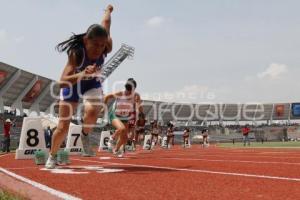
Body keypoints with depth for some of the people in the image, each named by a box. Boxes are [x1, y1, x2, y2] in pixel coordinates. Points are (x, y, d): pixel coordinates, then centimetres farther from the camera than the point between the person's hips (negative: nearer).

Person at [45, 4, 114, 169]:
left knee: (92, 111, -33)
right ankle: (52, 156, 28)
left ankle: (85, 136, 0)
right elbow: (62, 82, -47)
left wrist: (108, 10, 15)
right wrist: (82, 74, -65)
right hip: (72, 84, -2)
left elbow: (106, 23, -7)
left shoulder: (106, 48, -29)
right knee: (63, 127, -1)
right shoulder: (76, 53, -38)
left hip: (92, 84, 2)